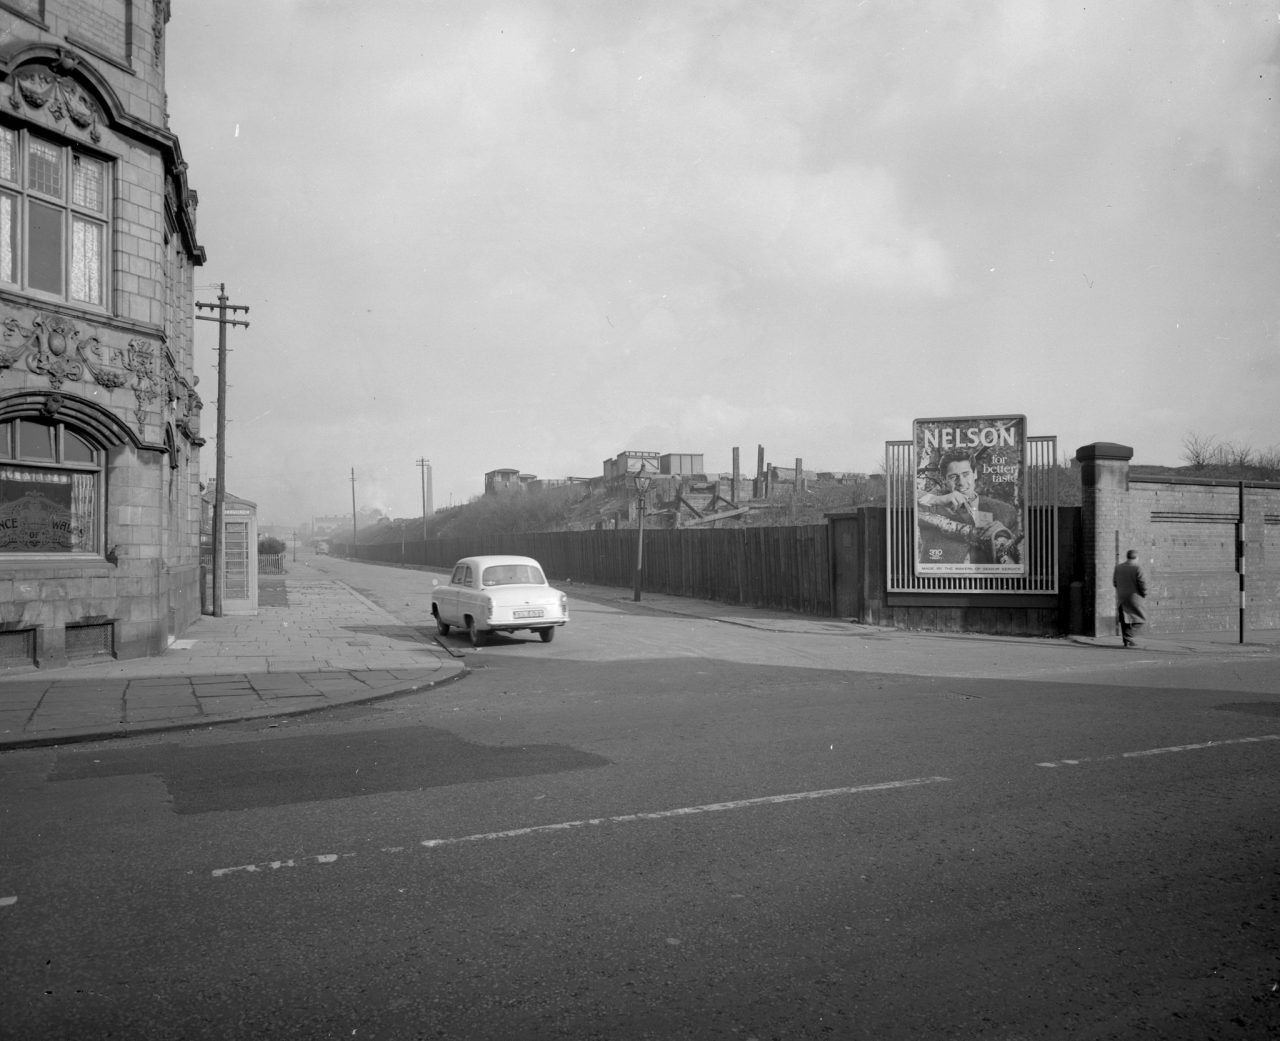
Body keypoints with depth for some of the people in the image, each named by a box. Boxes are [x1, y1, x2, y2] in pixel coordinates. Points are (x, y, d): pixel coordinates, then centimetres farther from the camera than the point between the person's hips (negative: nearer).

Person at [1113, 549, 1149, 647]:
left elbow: (1115, 582, 7)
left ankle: (1126, 641, 11)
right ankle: (1129, 637, -9)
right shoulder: (1138, 568, -13)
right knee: (1139, 619, 5)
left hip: (1121, 598, 5)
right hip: (1134, 597, -5)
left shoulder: (1118, 567, 4)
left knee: (1125, 620, 11)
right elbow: (1142, 583, -15)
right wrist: (1144, 595, -2)